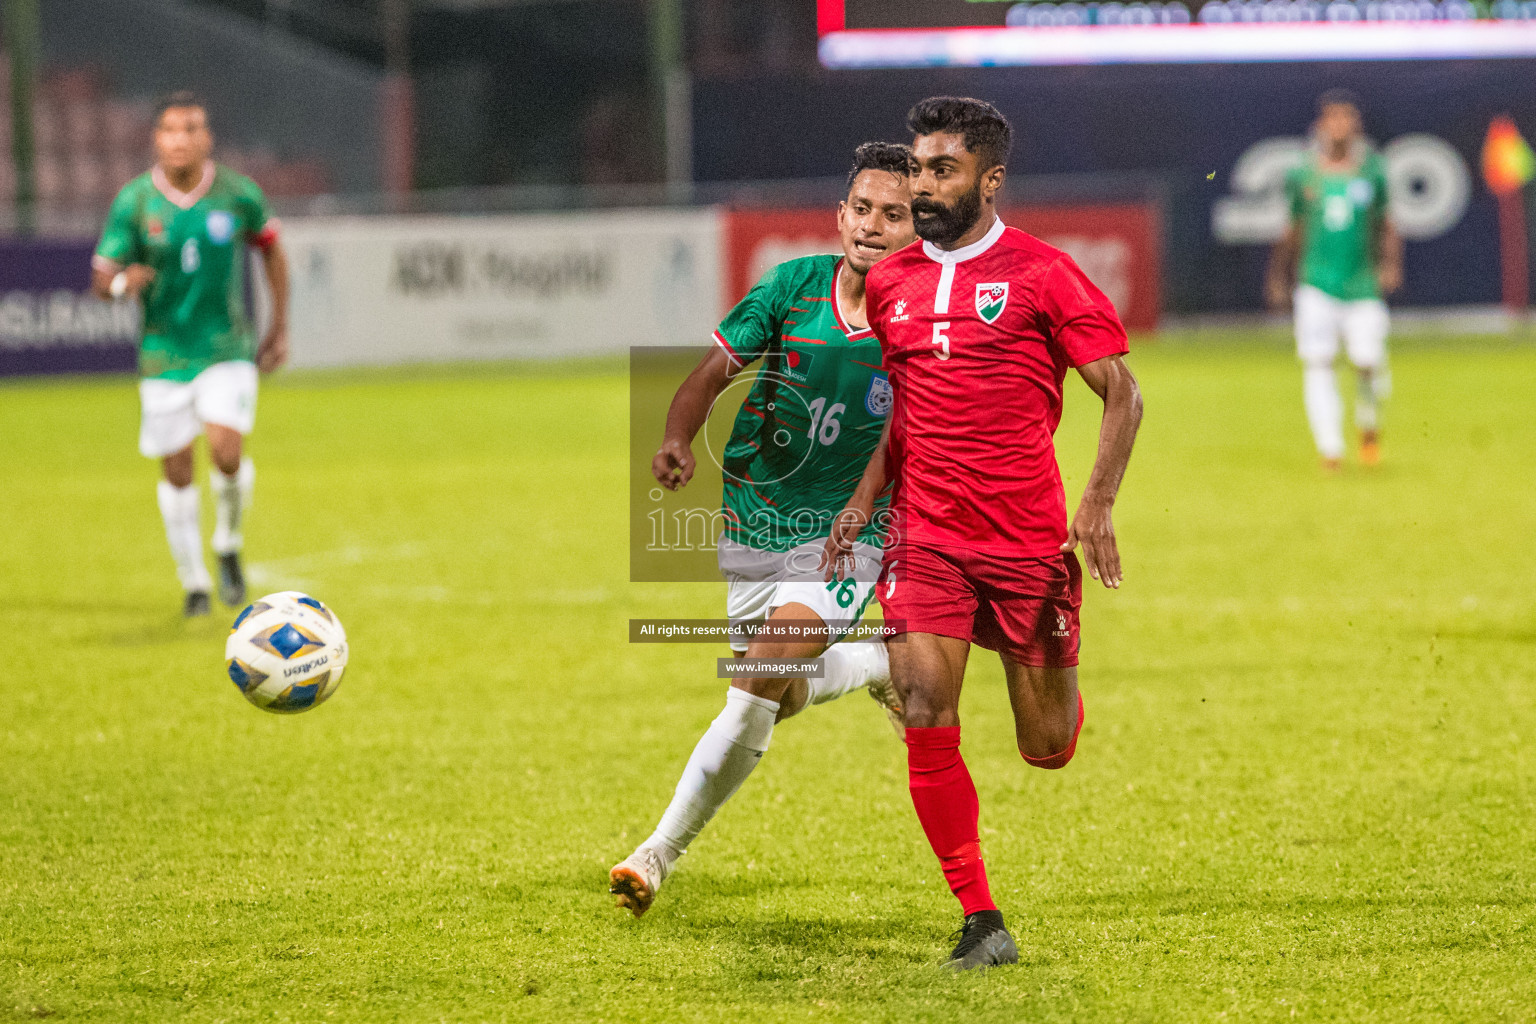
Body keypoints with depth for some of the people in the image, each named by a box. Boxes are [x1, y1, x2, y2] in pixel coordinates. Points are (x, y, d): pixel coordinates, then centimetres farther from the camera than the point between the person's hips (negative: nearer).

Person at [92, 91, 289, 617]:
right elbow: (101, 279, -5)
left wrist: (280, 327, 13)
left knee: (227, 452, -19)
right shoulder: (134, 201, -8)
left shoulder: (239, 195, -6)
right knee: (177, 471, 5)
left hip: (227, 350, -1)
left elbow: (271, 249, 13)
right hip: (164, 352, 1)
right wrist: (122, 283, -30)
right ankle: (193, 582, 24)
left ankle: (228, 544, 11)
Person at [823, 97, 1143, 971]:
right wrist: (861, 504, 10)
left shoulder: (1041, 273, -5)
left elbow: (1123, 395, -4)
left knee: (1049, 749, 5)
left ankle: (1057, 682, 44)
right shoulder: (889, 283, 9)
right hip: (926, 538, 3)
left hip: (1028, 539, -3)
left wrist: (1098, 505, -15)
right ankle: (981, 923, -3)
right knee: (926, 726, -14)